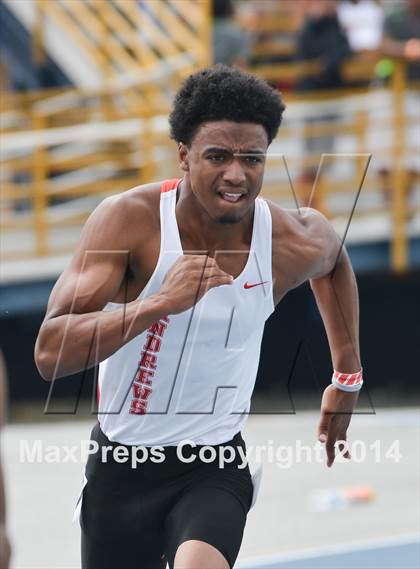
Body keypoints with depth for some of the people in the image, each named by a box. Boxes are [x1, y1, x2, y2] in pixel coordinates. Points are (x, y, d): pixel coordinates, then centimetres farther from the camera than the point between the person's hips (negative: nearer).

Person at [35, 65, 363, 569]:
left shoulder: (292, 246, -11)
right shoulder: (129, 220, -19)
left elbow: (333, 256, 18)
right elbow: (50, 354, -28)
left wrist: (348, 379, 21)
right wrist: (159, 304, -40)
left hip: (215, 469, 0)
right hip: (122, 464, 1)